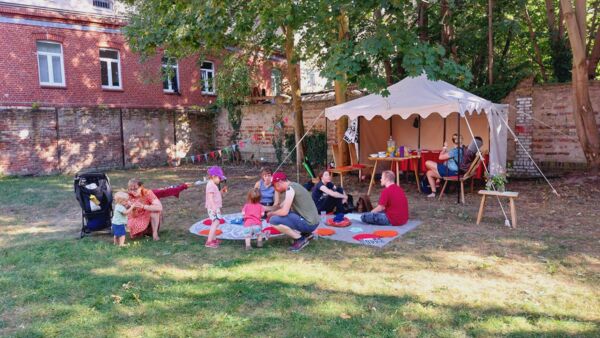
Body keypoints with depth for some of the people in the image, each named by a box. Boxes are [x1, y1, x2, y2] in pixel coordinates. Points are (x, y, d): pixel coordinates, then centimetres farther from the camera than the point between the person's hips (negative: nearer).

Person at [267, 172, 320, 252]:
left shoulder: (290, 188, -14)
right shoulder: (293, 186, 15)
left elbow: (284, 212, -19)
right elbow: (283, 206, 25)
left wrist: (271, 213, -1)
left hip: (308, 223, -10)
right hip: (312, 221, 10)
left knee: (274, 220, -15)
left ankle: (300, 239, -5)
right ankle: (305, 234, 16)